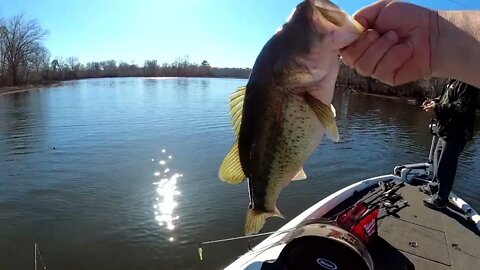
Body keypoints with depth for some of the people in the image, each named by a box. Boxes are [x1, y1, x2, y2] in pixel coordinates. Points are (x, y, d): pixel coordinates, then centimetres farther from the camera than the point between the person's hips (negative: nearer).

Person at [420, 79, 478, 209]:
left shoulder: (467, 82, -19)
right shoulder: (453, 81, 10)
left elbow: (462, 106, -27)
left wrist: (437, 108, -22)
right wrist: (435, 101, 3)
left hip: (455, 134, -10)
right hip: (446, 131, 10)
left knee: (446, 166, -1)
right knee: (441, 162, 23)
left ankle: (440, 199, 12)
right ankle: (434, 187, 41)